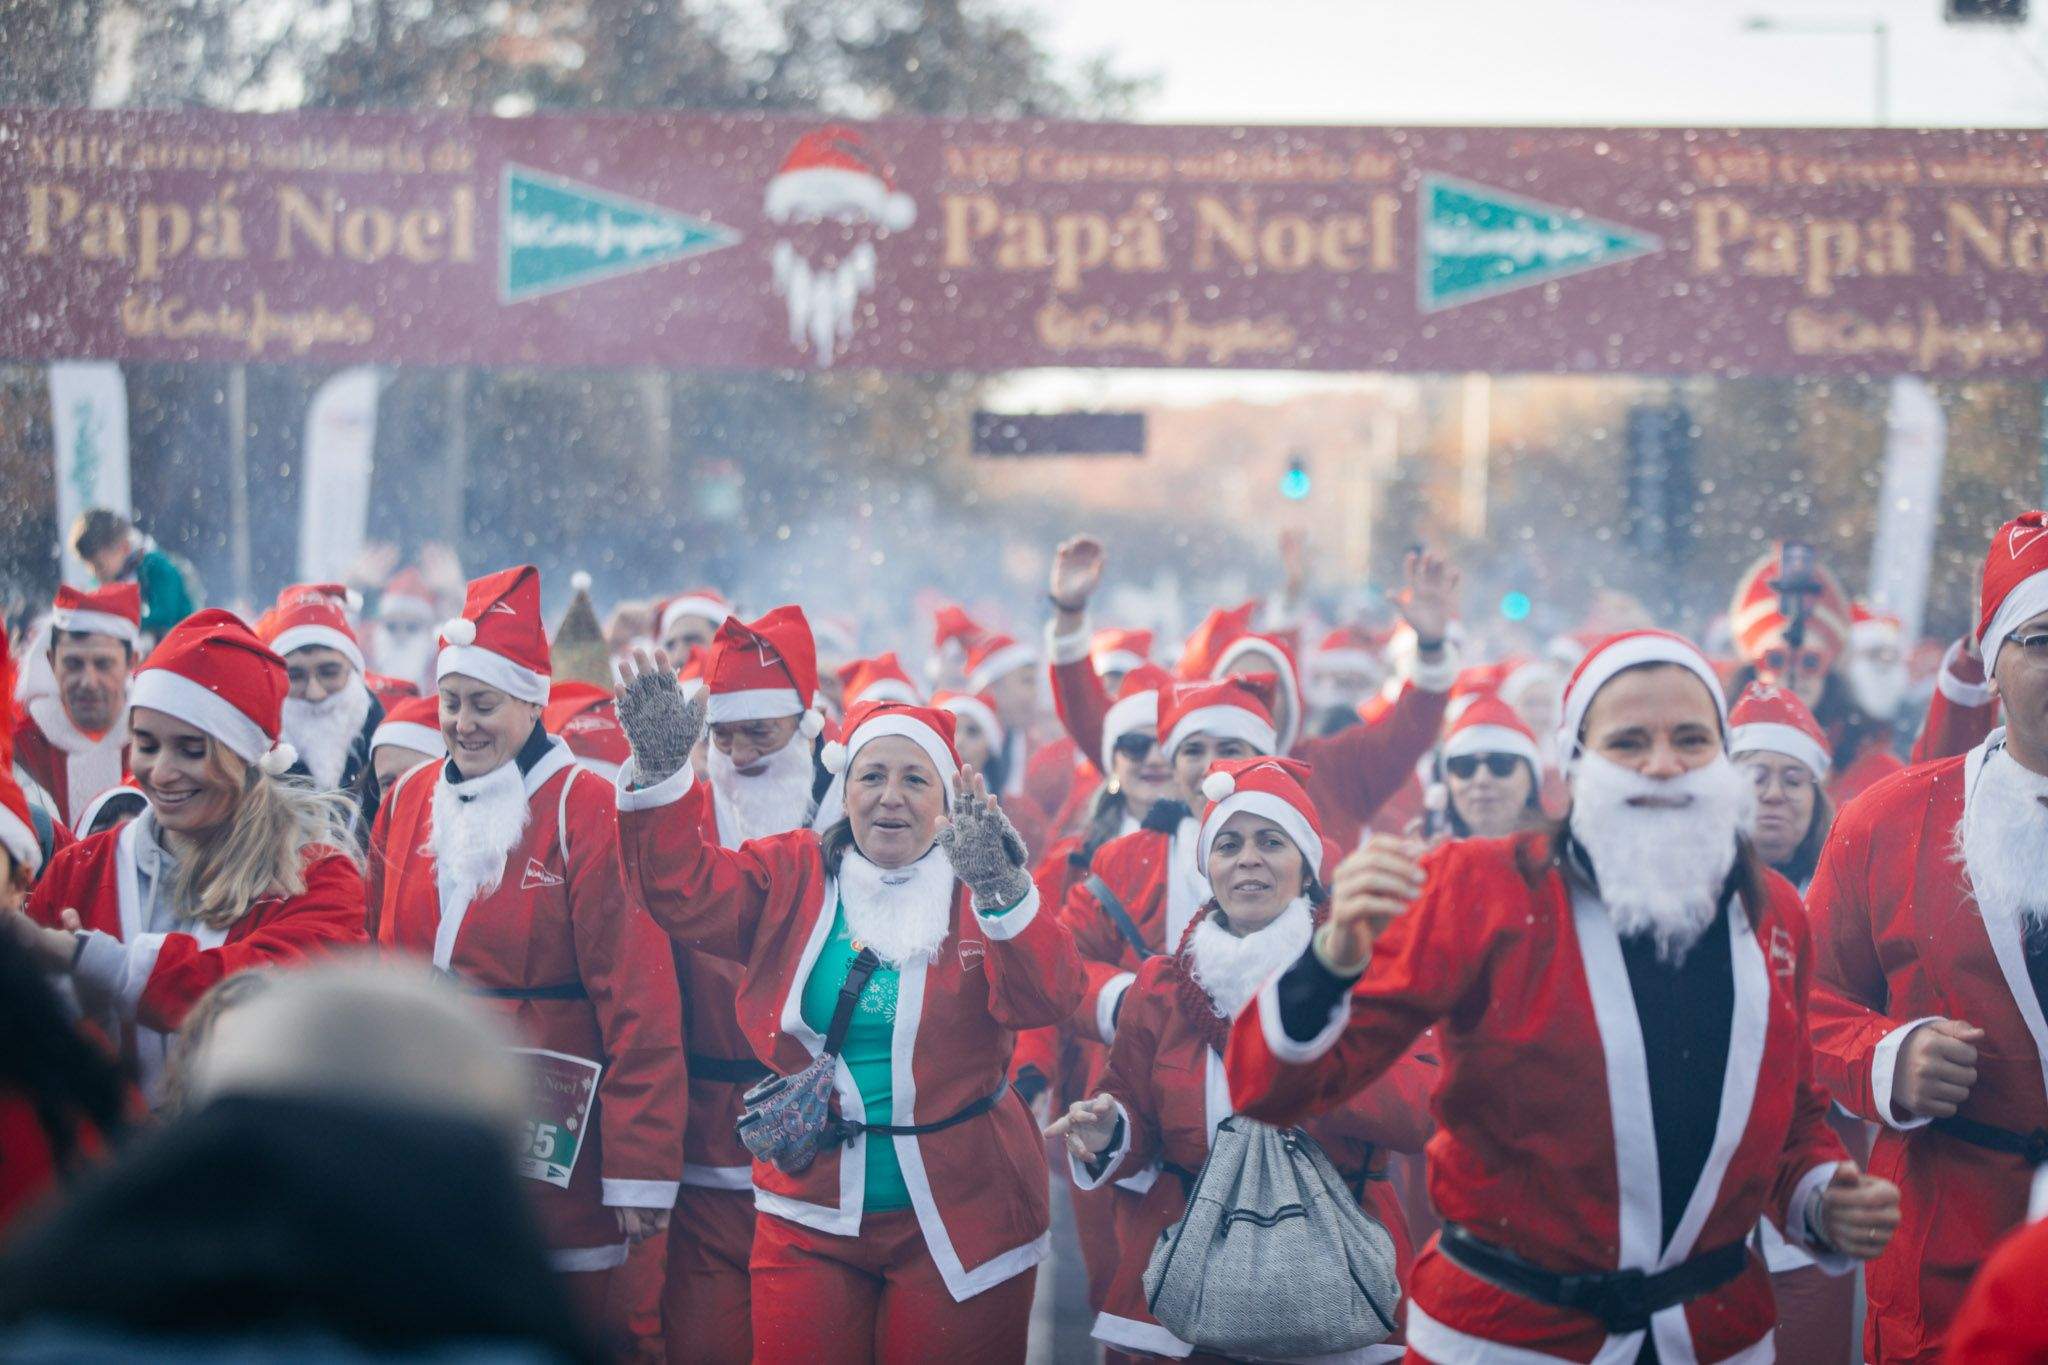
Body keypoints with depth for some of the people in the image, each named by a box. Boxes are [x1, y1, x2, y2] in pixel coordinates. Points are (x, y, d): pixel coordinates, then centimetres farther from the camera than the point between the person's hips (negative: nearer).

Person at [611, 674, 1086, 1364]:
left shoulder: (975, 887, -2)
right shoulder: (792, 876, 4)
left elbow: (1048, 998, -19)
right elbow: (686, 892, -10)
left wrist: (1002, 893, -37)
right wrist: (661, 769, -23)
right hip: (812, 1215, 2)